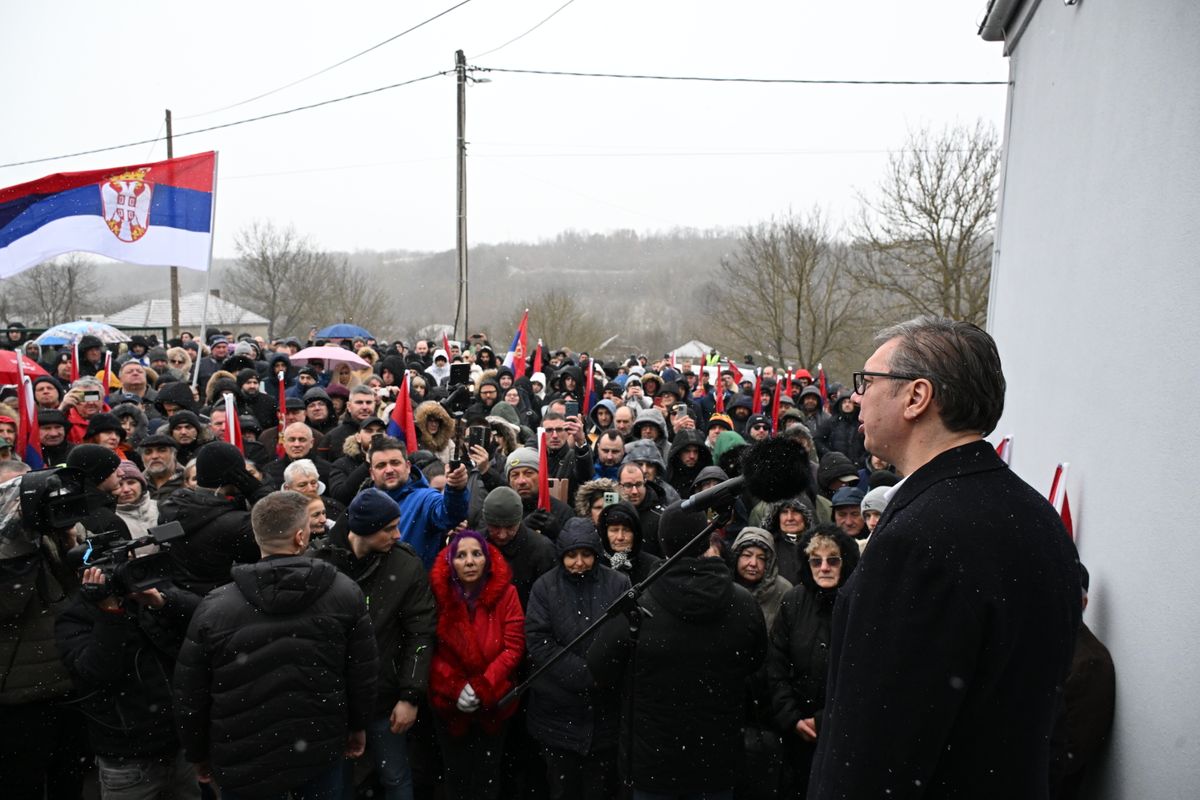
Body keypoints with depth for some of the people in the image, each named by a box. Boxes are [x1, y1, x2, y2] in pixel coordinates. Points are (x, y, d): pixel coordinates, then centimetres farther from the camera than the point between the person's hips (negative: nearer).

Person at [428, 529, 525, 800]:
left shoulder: (505, 592, -10)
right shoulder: (439, 593, -7)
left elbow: (514, 647, -13)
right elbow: (431, 651, -7)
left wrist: (482, 688, -20)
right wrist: (455, 689, -18)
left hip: (493, 703, -1)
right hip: (449, 704, 1)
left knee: (488, 778, 15)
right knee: (456, 776, 17)